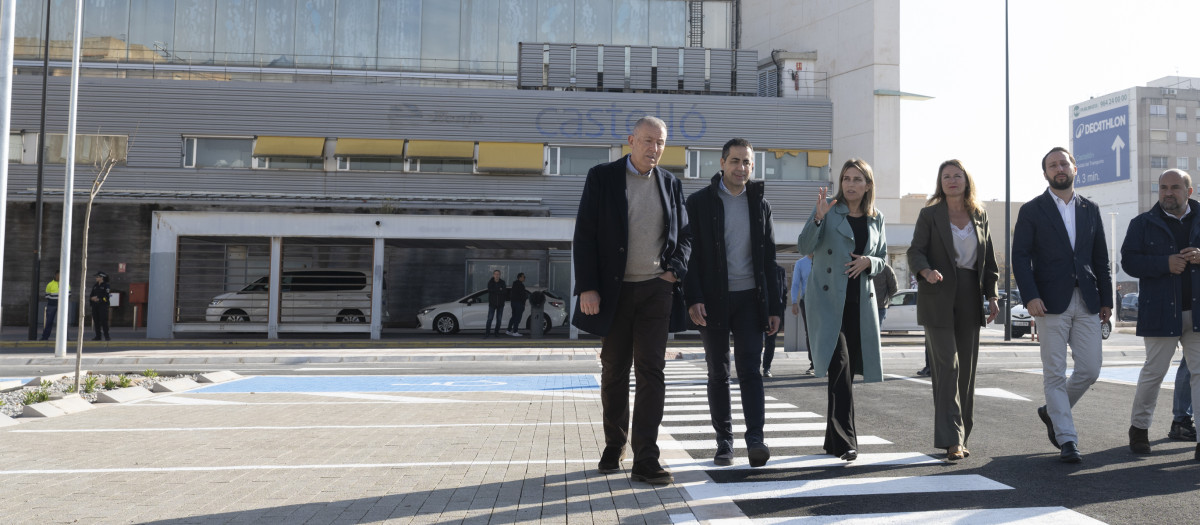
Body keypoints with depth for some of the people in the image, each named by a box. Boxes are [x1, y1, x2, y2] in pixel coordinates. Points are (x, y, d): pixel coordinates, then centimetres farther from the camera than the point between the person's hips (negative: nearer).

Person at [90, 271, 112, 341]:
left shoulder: (106, 286, -3)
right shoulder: (95, 286, 17)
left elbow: (106, 296, -11)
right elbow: (91, 295, 15)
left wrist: (99, 299, -17)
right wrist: (92, 298, -6)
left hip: (103, 305, -6)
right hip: (95, 306, 6)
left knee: (104, 320, -11)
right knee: (96, 321, 4)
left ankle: (106, 336, -10)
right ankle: (98, 336, 9)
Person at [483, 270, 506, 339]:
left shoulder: (502, 283, 1)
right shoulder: (490, 282, -1)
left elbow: (505, 292, -12)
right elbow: (490, 290, -17)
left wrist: (495, 291, -19)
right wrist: (499, 290, -17)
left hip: (500, 304, 2)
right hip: (492, 304, -2)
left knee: (499, 319, 5)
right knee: (489, 319, -9)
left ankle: (497, 332, 17)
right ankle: (487, 333, -8)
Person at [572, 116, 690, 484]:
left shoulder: (671, 184, 10)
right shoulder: (602, 177, 0)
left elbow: (685, 235, 17)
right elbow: (584, 236, -4)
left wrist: (675, 270, -2)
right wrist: (587, 287, -11)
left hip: (656, 290, 1)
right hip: (614, 291, -1)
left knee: (651, 371, -5)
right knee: (614, 371, 10)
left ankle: (645, 461, -2)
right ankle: (614, 446, 29)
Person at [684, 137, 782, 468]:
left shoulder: (760, 205, 10)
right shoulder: (700, 202, 2)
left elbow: (769, 260, 11)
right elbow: (690, 255, -2)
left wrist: (775, 306, 6)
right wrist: (693, 299, -13)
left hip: (750, 299, 1)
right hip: (713, 301, -1)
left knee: (750, 369, -7)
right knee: (718, 374, 6)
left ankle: (755, 439, -11)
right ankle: (724, 441, 14)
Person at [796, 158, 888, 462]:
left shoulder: (876, 219, 13)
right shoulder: (829, 212, 0)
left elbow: (882, 260, 18)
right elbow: (804, 247, -11)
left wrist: (868, 262, -5)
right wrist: (817, 218, -26)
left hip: (860, 302, 5)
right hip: (828, 300, -5)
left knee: (847, 370, 10)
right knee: (840, 363, -19)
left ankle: (833, 439, 24)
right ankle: (844, 440, -16)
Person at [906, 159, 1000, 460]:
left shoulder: (979, 216, 12)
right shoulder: (930, 215, 1)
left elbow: (988, 259, 14)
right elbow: (915, 251, -6)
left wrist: (992, 296, 6)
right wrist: (926, 270, -27)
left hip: (969, 298, 4)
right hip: (938, 298, -4)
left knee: (967, 369, 6)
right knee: (947, 366, -9)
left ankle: (961, 437, 16)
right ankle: (951, 440, -7)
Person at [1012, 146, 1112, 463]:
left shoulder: (1090, 210, 13)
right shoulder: (1031, 211, 1)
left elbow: (1101, 258, 14)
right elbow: (1020, 257, -5)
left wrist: (1106, 299, 9)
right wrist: (1030, 297, -16)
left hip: (1087, 303, 4)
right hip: (1051, 303, -4)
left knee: (1090, 370, 2)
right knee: (1055, 374, -1)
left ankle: (1053, 412, 27)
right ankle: (1067, 440, 6)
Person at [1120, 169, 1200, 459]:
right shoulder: (1143, 224, 3)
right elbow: (1129, 261, -6)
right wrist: (1165, 263, -19)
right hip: (1161, 312, -2)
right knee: (1154, 372, 6)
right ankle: (1139, 427, 23)